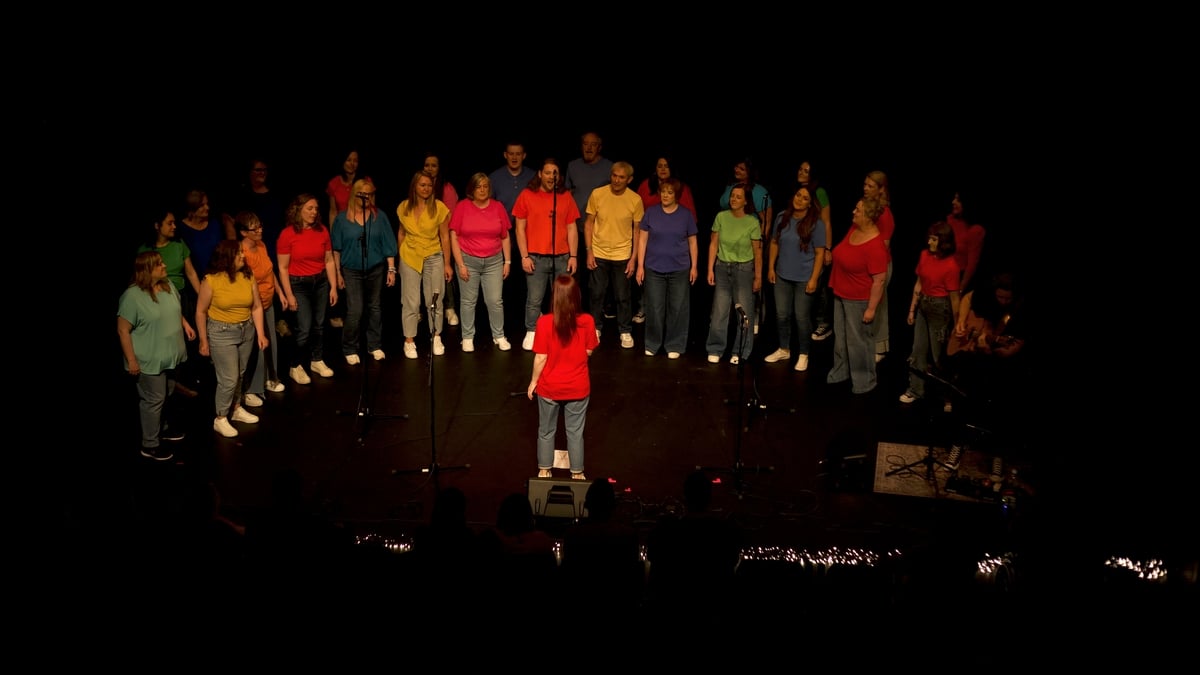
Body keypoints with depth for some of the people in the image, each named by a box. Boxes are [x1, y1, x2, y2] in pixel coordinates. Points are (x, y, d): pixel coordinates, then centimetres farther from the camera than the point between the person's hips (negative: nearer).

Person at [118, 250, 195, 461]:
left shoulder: (168, 286, 1)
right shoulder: (132, 296, -24)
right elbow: (123, 330, -20)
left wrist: (186, 324, 5)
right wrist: (131, 360, -20)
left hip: (169, 355, 8)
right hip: (149, 360, -8)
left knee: (166, 396, 23)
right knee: (154, 400, 0)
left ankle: (163, 428, 44)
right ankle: (150, 445, 13)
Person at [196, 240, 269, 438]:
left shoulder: (248, 276, -5)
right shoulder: (211, 280, -17)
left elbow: (257, 306, 1)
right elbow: (201, 312, -9)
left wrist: (261, 333, -1)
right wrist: (203, 341, -5)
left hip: (246, 330, 5)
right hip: (222, 333, -5)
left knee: (240, 375, 17)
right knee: (229, 378, -3)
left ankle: (236, 409, 37)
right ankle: (220, 419, 12)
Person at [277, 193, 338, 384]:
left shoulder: (322, 231, -2)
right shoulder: (288, 234, -12)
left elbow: (329, 261, 4)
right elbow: (283, 268, -9)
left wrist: (333, 287, 2)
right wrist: (289, 295, -10)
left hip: (320, 282, 4)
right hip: (299, 284, -4)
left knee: (319, 324, 11)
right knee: (304, 328, -5)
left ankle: (317, 361, 30)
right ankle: (295, 367, 13)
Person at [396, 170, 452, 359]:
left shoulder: (439, 207, -9)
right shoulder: (404, 207, -2)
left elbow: (445, 237, -4)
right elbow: (401, 233, 10)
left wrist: (447, 264, -3)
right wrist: (399, 258, 11)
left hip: (433, 258, -1)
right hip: (410, 258, 1)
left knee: (435, 301, 6)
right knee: (411, 303, 2)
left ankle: (436, 338, 22)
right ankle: (409, 341, 11)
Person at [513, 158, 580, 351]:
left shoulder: (565, 197, 7)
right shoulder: (527, 195, 0)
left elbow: (571, 229, 8)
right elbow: (520, 228, 0)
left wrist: (573, 256, 2)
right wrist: (524, 256, -6)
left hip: (562, 257, 2)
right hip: (536, 258, -2)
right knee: (534, 300, 0)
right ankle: (531, 333, 12)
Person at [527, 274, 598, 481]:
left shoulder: (545, 322, -20)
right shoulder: (587, 321, -15)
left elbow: (541, 357, -14)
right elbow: (588, 351, -3)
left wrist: (533, 381, 0)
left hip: (549, 387, -1)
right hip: (578, 387, 1)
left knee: (546, 431, 19)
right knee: (575, 432, 16)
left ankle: (544, 472, 32)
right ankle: (577, 474, 28)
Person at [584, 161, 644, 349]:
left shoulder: (635, 200, -8)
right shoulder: (597, 194, -7)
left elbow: (637, 230, -1)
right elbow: (589, 223, 0)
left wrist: (633, 258, -4)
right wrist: (589, 251, -4)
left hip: (622, 256, 0)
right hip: (599, 254, 1)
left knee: (623, 297, 6)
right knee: (597, 294, 10)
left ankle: (625, 332, 21)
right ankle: (596, 328, 27)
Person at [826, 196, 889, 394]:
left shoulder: (875, 246, -28)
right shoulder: (854, 229, -2)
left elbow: (879, 280, -25)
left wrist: (871, 308, -22)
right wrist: (835, 285, 19)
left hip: (859, 300, -9)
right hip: (841, 295, 9)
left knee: (859, 341, 5)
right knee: (840, 336, 22)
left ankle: (865, 380, 23)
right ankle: (840, 371, 41)